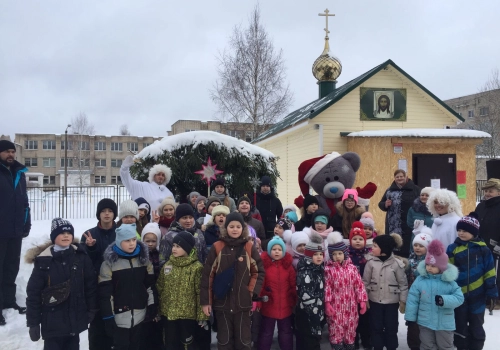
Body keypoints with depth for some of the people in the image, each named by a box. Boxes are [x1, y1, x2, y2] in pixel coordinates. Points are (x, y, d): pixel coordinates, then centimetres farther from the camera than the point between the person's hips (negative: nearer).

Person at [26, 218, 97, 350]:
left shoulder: (81, 257, -3)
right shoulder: (44, 261, -10)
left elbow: (91, 285, 3)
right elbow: (33, 293, -7)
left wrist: (92, 310, 1)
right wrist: (33, 322, -6)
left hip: (76, 319, 3)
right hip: (52, 321, -2)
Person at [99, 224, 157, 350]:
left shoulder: (144, 259, 1)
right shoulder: (109, 262, -9)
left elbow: (151, 285, 7)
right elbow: (105, 292, -9)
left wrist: (152, 308, 3)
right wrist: (108, 317, -10)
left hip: (140, 315, 3)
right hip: (119, 316, -3)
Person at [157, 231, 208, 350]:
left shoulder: (196, 267, -10)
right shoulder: (167, 265, 5)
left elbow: (201, 293, -10)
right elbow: (159, 289, 10)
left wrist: (202, 315, -11)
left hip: (188, 314, -4)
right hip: (168, 313, 5)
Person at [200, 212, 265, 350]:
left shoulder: (249, 247, 0)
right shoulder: (217, 247, -2)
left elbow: (259, 271, 5)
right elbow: (207, 275, -2)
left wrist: (252, 291, -7)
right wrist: (205, 301, -4)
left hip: (243, 302, 0)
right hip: (222, 302, 0)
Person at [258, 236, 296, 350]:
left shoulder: (288, 265, 0)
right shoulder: (263, 264, -9)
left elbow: (293, 286, 2)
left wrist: (294, 301, 0)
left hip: (286, 306, 2)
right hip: (268, 306, -2)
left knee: (286, 332, 17)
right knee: (266, 332, 12)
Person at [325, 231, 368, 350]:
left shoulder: (352, 268, 1)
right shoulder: (329, 269, -6)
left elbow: (359, 285, 2)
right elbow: (327, 287, -8)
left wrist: (362, 301, -2)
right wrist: (327, 303, -14)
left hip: (350, 305, 2)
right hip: (335, 306, -2)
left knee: (350, 330, 12)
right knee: (336, 330, 3)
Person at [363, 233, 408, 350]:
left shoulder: (397, 264, -10)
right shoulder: (371, 262, -8)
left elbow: (403, 284, -3)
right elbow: (365, 281, 0)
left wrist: (403, 301, -2)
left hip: (392, 302, -1)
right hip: (375, 301, 1)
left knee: (391, 328, 10)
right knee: (376, 328, 10)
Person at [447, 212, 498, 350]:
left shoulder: (483, 249, -5)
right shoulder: (452, 249, -3)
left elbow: (489, 273, -2)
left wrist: (491, 293, -2)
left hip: (477, 294, -1)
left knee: (476, 327, 13)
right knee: (460, 327, 13)